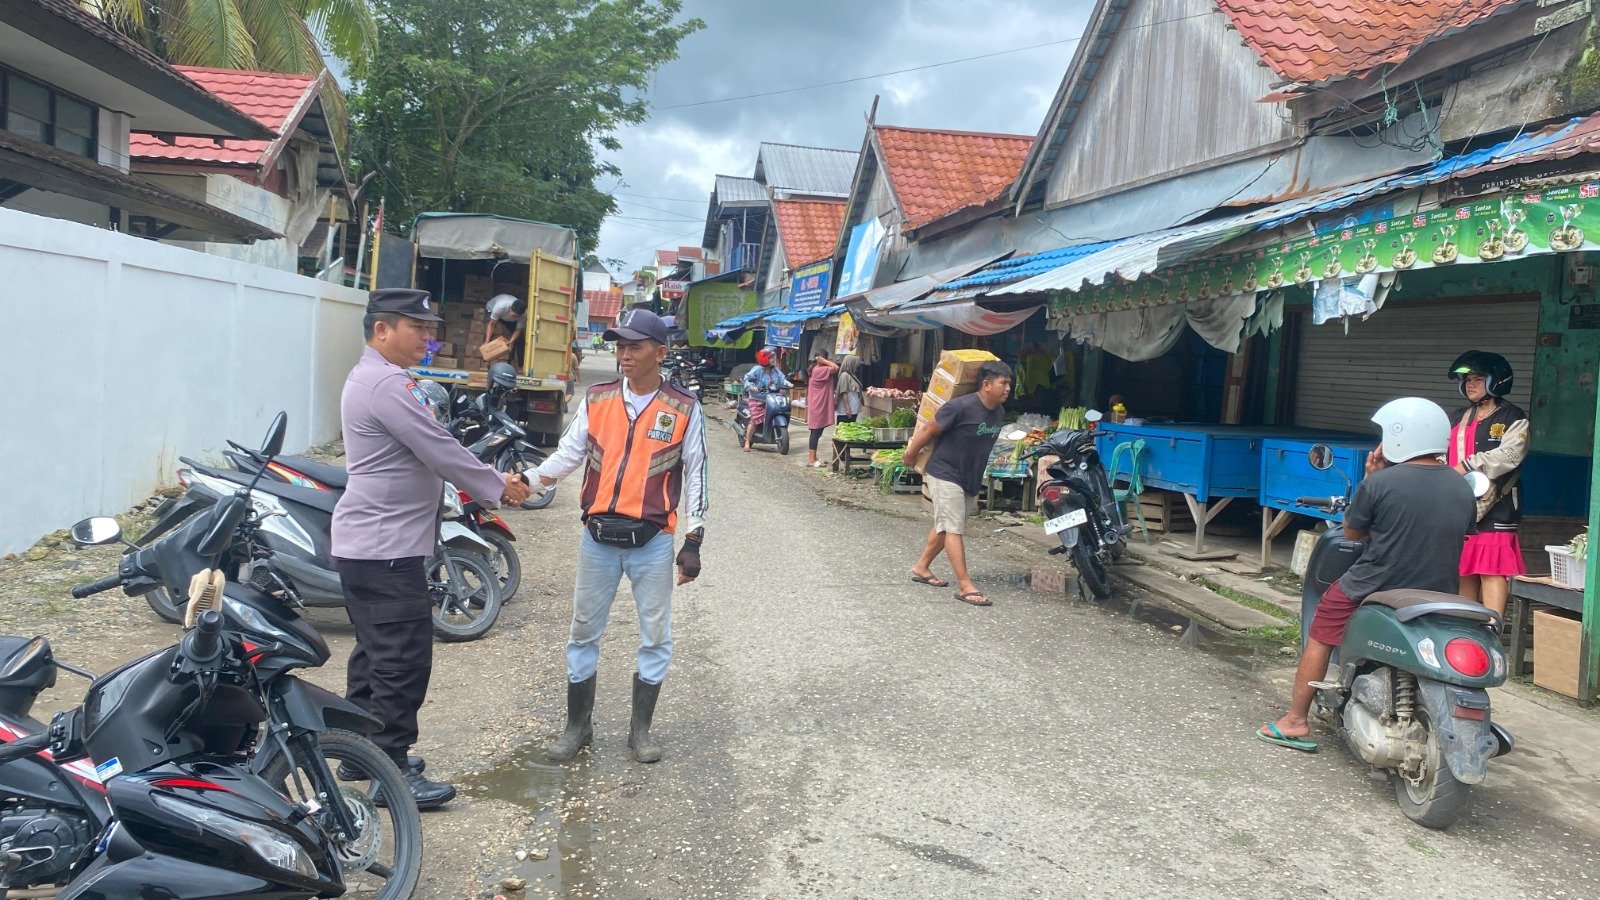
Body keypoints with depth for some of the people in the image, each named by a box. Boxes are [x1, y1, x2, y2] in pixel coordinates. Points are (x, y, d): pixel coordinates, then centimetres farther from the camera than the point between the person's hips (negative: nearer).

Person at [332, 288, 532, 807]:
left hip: (365, 544, 11)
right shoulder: (386, 385, -19)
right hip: (387, 549, -11)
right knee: (404, 660, -6)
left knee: (375, 651, 18)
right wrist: (498, 488, -6)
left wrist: (494, 479, 10)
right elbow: (440, 452, -19)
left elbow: (431, 450, 17)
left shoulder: (373, 378, 16)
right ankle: (391, 769, 1)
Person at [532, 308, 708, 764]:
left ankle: (640, 728, 23)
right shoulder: (597, 400, 2)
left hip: (652, 542, -2)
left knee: (655, 636, 7)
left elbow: (695, 475, -1)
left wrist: (693, 542, -4)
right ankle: (578, 724, 25)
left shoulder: (683, 408, -4)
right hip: (598, 538, 2)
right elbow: (568, 453, 2)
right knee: (583, 631, 10)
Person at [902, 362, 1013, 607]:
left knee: (945, 526, 17)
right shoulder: (961, 407, -23)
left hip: (972, 479, 8)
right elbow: (929, 430, -13)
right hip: (946, 474, -8)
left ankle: (921, 568, 32)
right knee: (953, 529, -9)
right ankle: (965, 586, -12)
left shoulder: (999, 413, 1)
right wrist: (911, 455, -1)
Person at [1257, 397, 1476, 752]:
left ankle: (1296, 721, 14)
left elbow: (1352, 531, -2)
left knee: (1321, 635, 12)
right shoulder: (1463, 488, 2)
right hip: (1438, 595, 5)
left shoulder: (1380, 483, -16)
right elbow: (1464, 534, 15)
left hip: (1378, 587, -5)